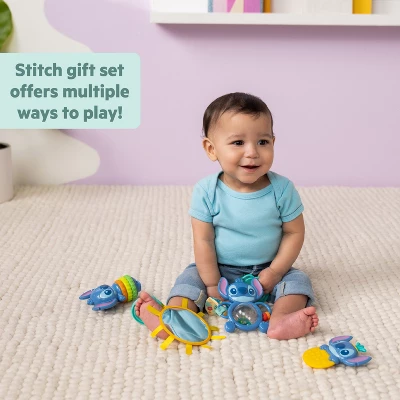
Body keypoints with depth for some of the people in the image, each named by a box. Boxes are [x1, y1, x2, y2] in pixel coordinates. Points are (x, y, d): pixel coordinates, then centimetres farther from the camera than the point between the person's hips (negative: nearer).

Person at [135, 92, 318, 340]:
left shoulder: (282, 189, -15)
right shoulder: (207, 191, -15)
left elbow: (294, 233, -7)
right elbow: (203, 240, -14)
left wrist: (275, 272, -15)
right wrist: (212, 283, -16)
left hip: (267, 270, 0)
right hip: (220, 269, 0)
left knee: (298, 280, -20)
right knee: (191, 277, -19)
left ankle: (280, 319, -43)